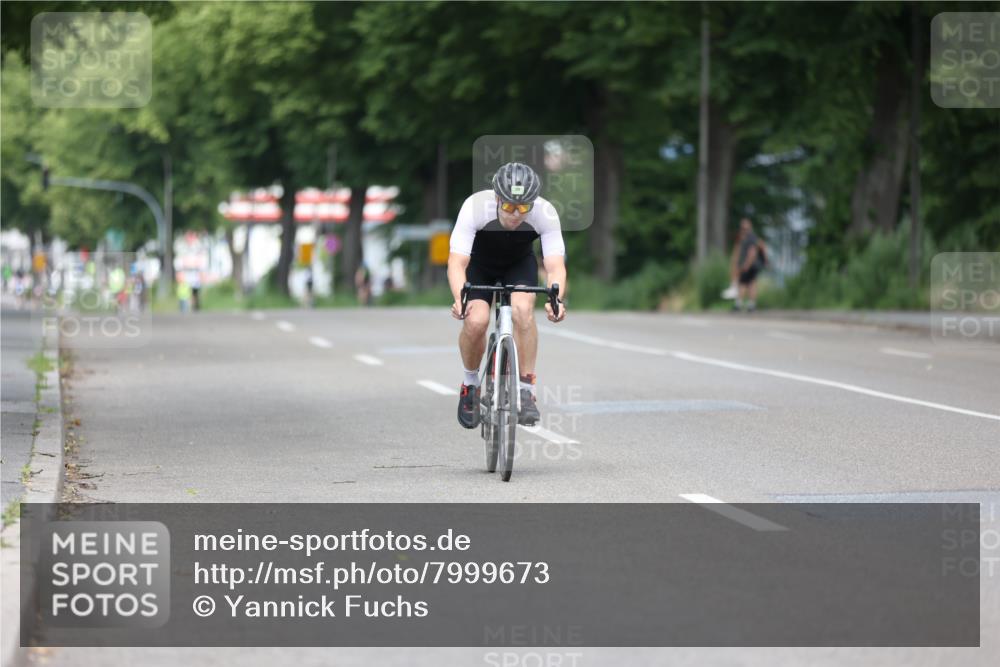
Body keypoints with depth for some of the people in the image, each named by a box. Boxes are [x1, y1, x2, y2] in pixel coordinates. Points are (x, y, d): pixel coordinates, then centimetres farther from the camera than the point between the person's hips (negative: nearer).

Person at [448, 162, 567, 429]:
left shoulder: (545, 213, -33)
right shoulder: (475, 207, -36)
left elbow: (555, 266, -37)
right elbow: (456, 263, -40)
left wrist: (556, 300, -57)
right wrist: (460, 299, -58)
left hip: (519, 263, 1)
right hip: (478, 263, -1)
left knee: (522, 309, -29)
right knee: (476, 321, -24)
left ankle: (526, 391, -17)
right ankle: (470, 383, 5)